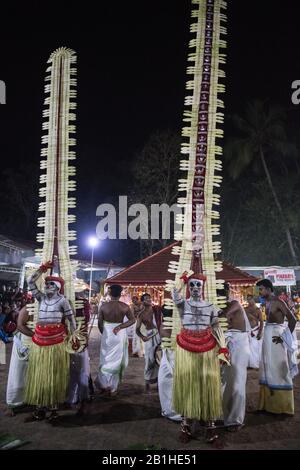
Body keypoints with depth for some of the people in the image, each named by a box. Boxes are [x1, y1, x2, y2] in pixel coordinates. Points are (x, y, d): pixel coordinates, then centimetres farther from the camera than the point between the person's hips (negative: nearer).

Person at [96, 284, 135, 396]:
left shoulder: (103, 306, -7)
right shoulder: (124, 306, -9)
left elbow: (100, 323, -2)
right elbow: (132, 320, -5)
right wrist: (120, 326, -9)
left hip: (106, 334, 1)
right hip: (119, 334, 0)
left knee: (106, 359, 17)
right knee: (117, 360, 11)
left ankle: (104, 384, 9)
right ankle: (113, 388, 18)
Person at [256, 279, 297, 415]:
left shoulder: (278, 302, -14)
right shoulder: (268, 302, 12)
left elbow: (292, 320, -18)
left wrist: (285, 337, -15)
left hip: (276, 338, -9)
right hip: (268, 335, 9)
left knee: (279, 369, -1)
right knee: (268, 369, 13)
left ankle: (283, 406, 9)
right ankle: (269, 403, 23)